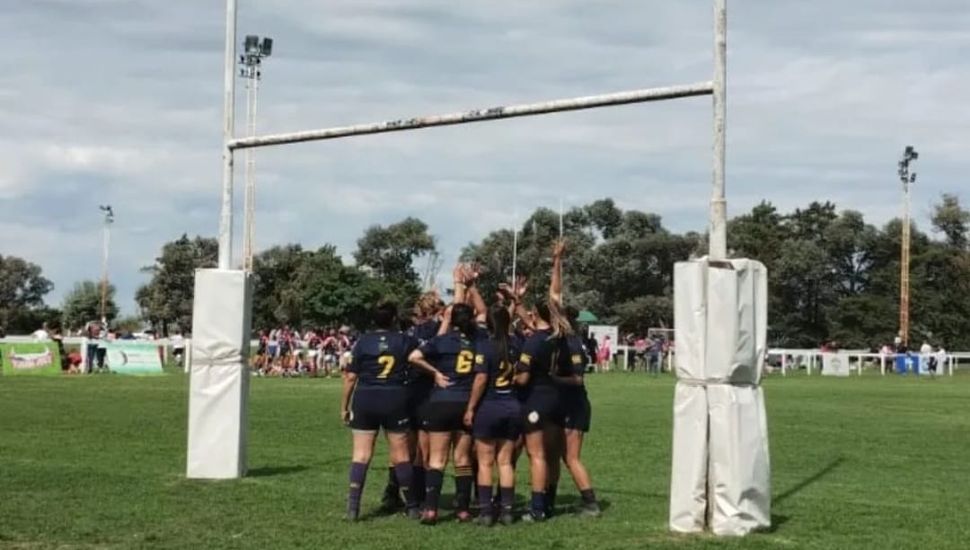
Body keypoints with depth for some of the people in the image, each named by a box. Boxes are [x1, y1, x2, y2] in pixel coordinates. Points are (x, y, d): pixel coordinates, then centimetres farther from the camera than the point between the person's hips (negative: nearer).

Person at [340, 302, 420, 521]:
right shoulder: (404, 342, -1)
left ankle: (353, 503, -6)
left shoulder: (363, 342, 0)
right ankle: (412, 505, 16)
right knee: (400, 454, 8)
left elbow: (350, 377, 1)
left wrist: (344, 406, 8)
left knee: (361, 454, 3)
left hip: (365, 400, 1)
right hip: (395, 400, 0)